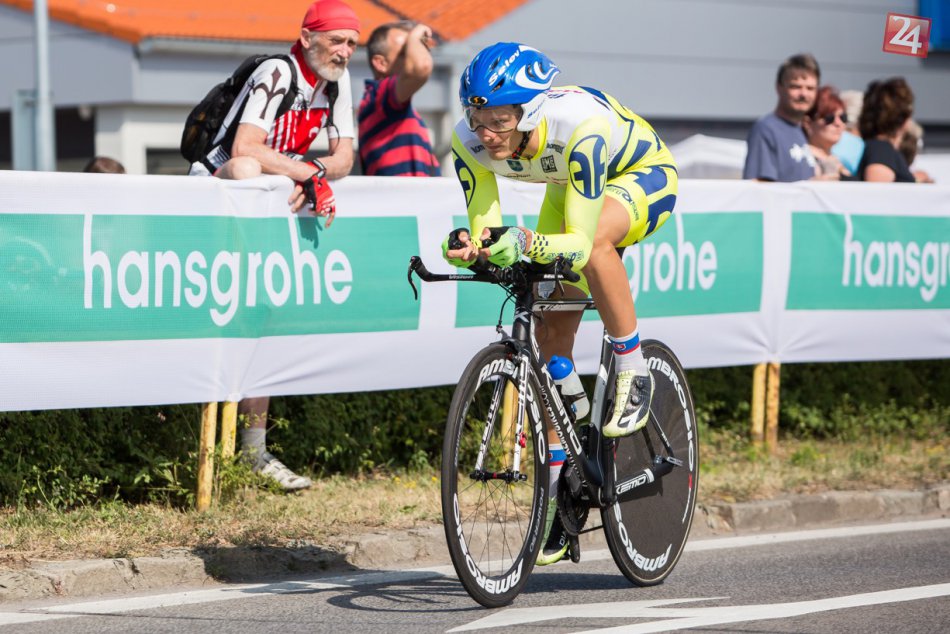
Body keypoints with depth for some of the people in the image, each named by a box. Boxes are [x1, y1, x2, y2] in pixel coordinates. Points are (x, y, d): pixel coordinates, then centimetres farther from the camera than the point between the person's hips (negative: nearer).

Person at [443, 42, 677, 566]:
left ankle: (635, 376, -18)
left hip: (644, 175, -5)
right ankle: (559, 489, 8)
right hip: (569, 184, 5)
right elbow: (486, 230, -22)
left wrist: (527, 243, -59)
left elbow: (580, 243, -42)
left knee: (595, 238, -39)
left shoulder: (579, 127, -41)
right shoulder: (470, 141, -27)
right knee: (550, 333, -2)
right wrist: (467, 246, -44)